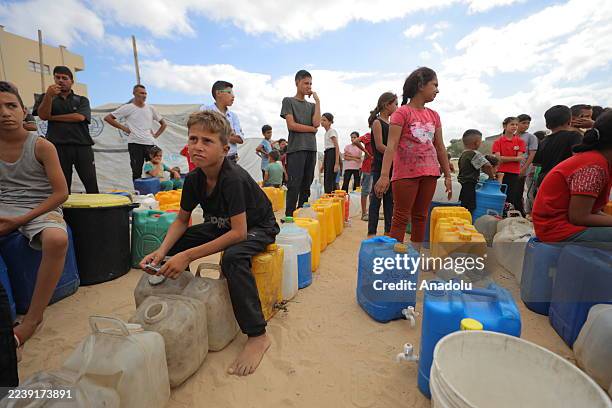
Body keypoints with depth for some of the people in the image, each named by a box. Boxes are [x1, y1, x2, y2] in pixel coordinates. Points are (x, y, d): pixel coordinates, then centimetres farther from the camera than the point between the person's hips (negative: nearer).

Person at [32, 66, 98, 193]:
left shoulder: (82, 100, 15)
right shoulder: (46, 98, 18)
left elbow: (80, 117, -2)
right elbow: (43, 115, 0)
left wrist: (52, 118, 2)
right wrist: (49, 95, -13)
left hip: (82, 146, -1)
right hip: (58, 147, 1)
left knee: (91, 185, -6)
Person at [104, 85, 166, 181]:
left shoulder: (150, 108, 13)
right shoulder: (127, 108, 2)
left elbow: (163, 124, 21)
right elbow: (107, 118, 3)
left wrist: (156, 135, 10)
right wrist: (123, 128, -2)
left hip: (150, 144, 4)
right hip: (135, 144, -3)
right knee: (137, 172, -2)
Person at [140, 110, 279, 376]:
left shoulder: (233, 179, -31)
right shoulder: (194, 179, -9)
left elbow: (239, 233, -33)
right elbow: (181, 220, 2)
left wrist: (188, 256, -34)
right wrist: (162, 251, -16)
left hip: (258, 227, -7)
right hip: (222, 226, 7)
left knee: (232, 257, -37)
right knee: (172, 247, -1)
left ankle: (257, 335, -21)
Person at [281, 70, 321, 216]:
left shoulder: (311, 105, 21)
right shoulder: (288, 101, 7)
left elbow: (317, 123, 2)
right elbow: (291, 125, -5)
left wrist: (317, 101, 6)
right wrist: (312, 129, 3)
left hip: (311, 149, 5)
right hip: (296, 149, -5)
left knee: (306, 185, 4)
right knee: (294, 185, -9)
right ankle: (289, 216, -4)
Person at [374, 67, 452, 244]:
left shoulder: (434, 115, 14)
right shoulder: (402, 112, -5)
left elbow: (440, 148, 16)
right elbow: (391, 145, -14)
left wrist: (448, 175, 15)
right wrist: (384, 175, -24)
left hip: (429, 173, 6)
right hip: (406, 174, -6)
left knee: (420, 217, 12)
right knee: (401, 218, -2)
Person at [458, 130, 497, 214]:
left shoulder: (463, 155, 15)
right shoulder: (475, 154, -13)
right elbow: (487, 166, -22)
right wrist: (492, 176, -4)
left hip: (464, 186, 9)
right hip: (470, 187, -9)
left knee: (464, 207, 12)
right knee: (470, 209, -8)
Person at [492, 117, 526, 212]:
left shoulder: (520, 141, 8)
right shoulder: (498, 141, 3)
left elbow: (520, 158, -1)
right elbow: (498, 158, -7)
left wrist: (504, 158, -9)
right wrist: (514, 158, -6)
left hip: (514, 174, 1)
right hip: (501, 173, -1)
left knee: (512, 199, 1)